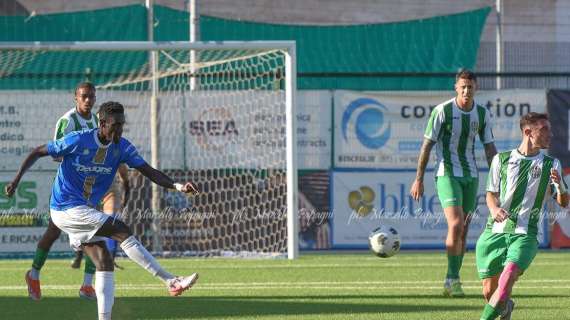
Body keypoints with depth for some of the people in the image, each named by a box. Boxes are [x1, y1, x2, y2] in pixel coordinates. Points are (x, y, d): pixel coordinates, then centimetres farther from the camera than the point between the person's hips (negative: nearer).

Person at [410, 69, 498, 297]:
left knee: (463, 231, 5)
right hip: (447, 174, -5)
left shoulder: (482, 114, 4)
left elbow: (489, 147, 12)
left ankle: (452, 280, 14)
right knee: (456, 225, -18)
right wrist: (419, 179, -5)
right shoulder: (442, 111, -9)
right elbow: (427, 144, -5)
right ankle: (452, 279, -11)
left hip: (471, 176, 5)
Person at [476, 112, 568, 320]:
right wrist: (494, 209, -7)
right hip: (494, 232, 1)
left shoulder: (551, 165, 7)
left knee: (508, 276, -28)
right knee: (489, 291, 3)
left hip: (525, 235, -1)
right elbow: (491, 193, 15)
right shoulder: (501, 159, 8)